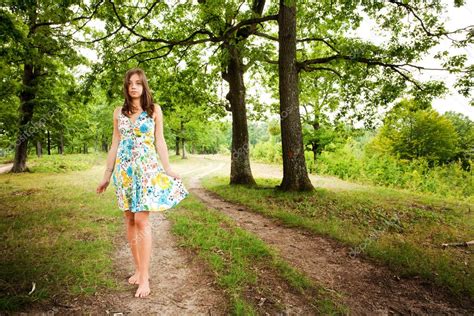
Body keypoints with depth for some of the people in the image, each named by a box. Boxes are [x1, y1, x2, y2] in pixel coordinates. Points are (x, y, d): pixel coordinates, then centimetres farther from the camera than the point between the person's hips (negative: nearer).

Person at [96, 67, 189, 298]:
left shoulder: (154, 110, 4)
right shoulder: (119, 112, 12)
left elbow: (159, 142, 3)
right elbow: (115, 145, 13)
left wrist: (168, 169, -4)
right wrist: (107, 174, 12)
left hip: (147, 168, -4)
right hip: (124, 169, 4)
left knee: (141, 220, -9)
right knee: (130, 220, 6)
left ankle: (144, 277, 0)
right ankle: (138, 269, 20)